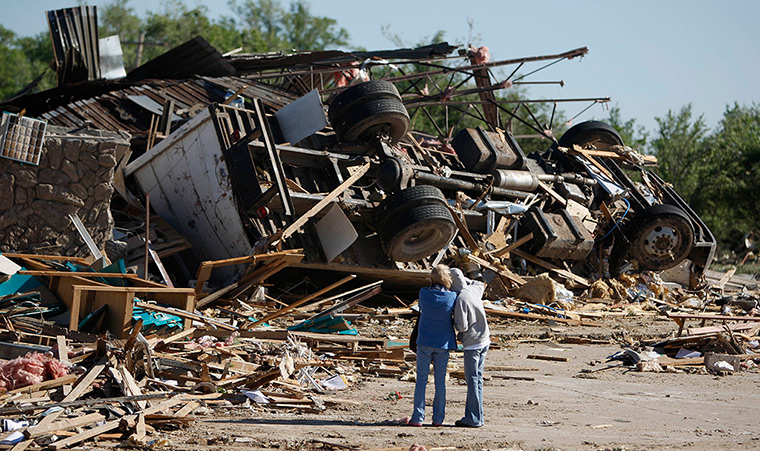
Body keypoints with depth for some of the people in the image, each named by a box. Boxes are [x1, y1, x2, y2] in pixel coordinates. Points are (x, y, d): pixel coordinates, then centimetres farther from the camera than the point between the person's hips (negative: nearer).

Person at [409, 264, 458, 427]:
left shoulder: (423, 293, -8)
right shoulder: (452, 297, -10)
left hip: (424, 342, 0)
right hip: (443, 342, 0)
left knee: (421, 380, 6)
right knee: (440, 381, 10)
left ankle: (418, 417, 4)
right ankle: (438, 418, 12)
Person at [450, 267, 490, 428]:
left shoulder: (460, 299, -19)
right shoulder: (474, 290, 5)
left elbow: (462, 326, -20)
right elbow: (481, 284, 32)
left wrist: (453, 321, -1)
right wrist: (463, 278, 23)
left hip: (472, 343, -8)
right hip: (484, 340, 8)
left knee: (472, 380, -4)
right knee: (477, 379, 11)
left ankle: (475, 419, -2)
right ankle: (472, 416, 15)